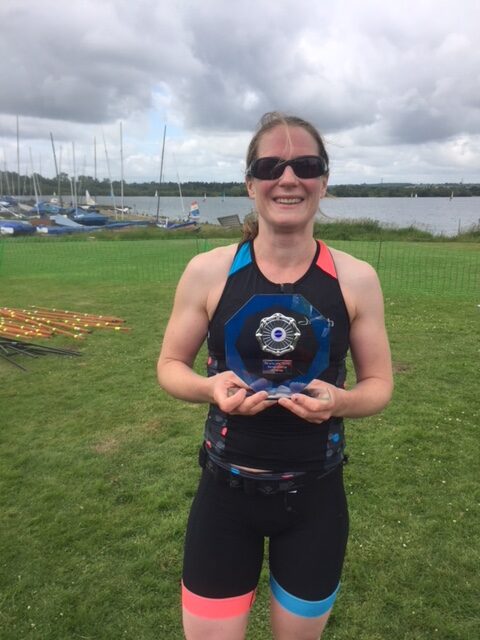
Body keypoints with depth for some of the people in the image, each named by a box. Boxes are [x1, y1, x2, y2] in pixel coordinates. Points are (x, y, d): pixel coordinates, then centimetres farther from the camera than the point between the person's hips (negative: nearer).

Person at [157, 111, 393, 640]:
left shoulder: (356, 279, -8)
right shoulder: (208, 271, -9)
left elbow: (379, 384, 1)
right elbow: (169, 366, 1)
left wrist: (340, 401, -21)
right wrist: (211, 388, -21)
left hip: (315, 497, 1)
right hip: (226, 492, 0)